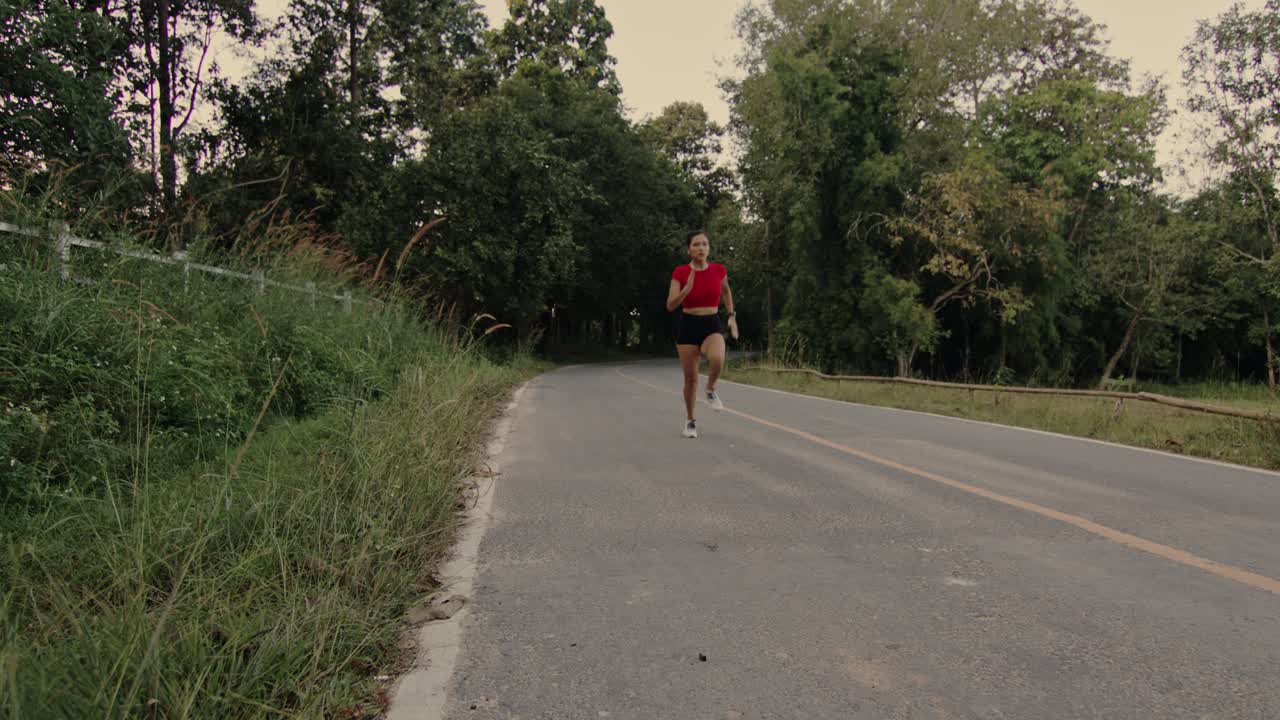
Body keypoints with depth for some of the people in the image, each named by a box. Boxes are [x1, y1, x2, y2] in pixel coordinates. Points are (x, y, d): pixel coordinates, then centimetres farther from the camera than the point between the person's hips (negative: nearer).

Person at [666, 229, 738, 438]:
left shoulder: (719, 270, -1)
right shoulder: (679, 272, -7)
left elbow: (726, 291, 20)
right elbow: (670, 306, -12)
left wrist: (732, 316, 14)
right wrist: (687, 289, -28)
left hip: (712, 326, 0)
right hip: (688, 326, 0)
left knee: (717, 360, -31)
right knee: (690, 377, 2)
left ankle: (710, 390, 2)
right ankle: (690, 420, 25)